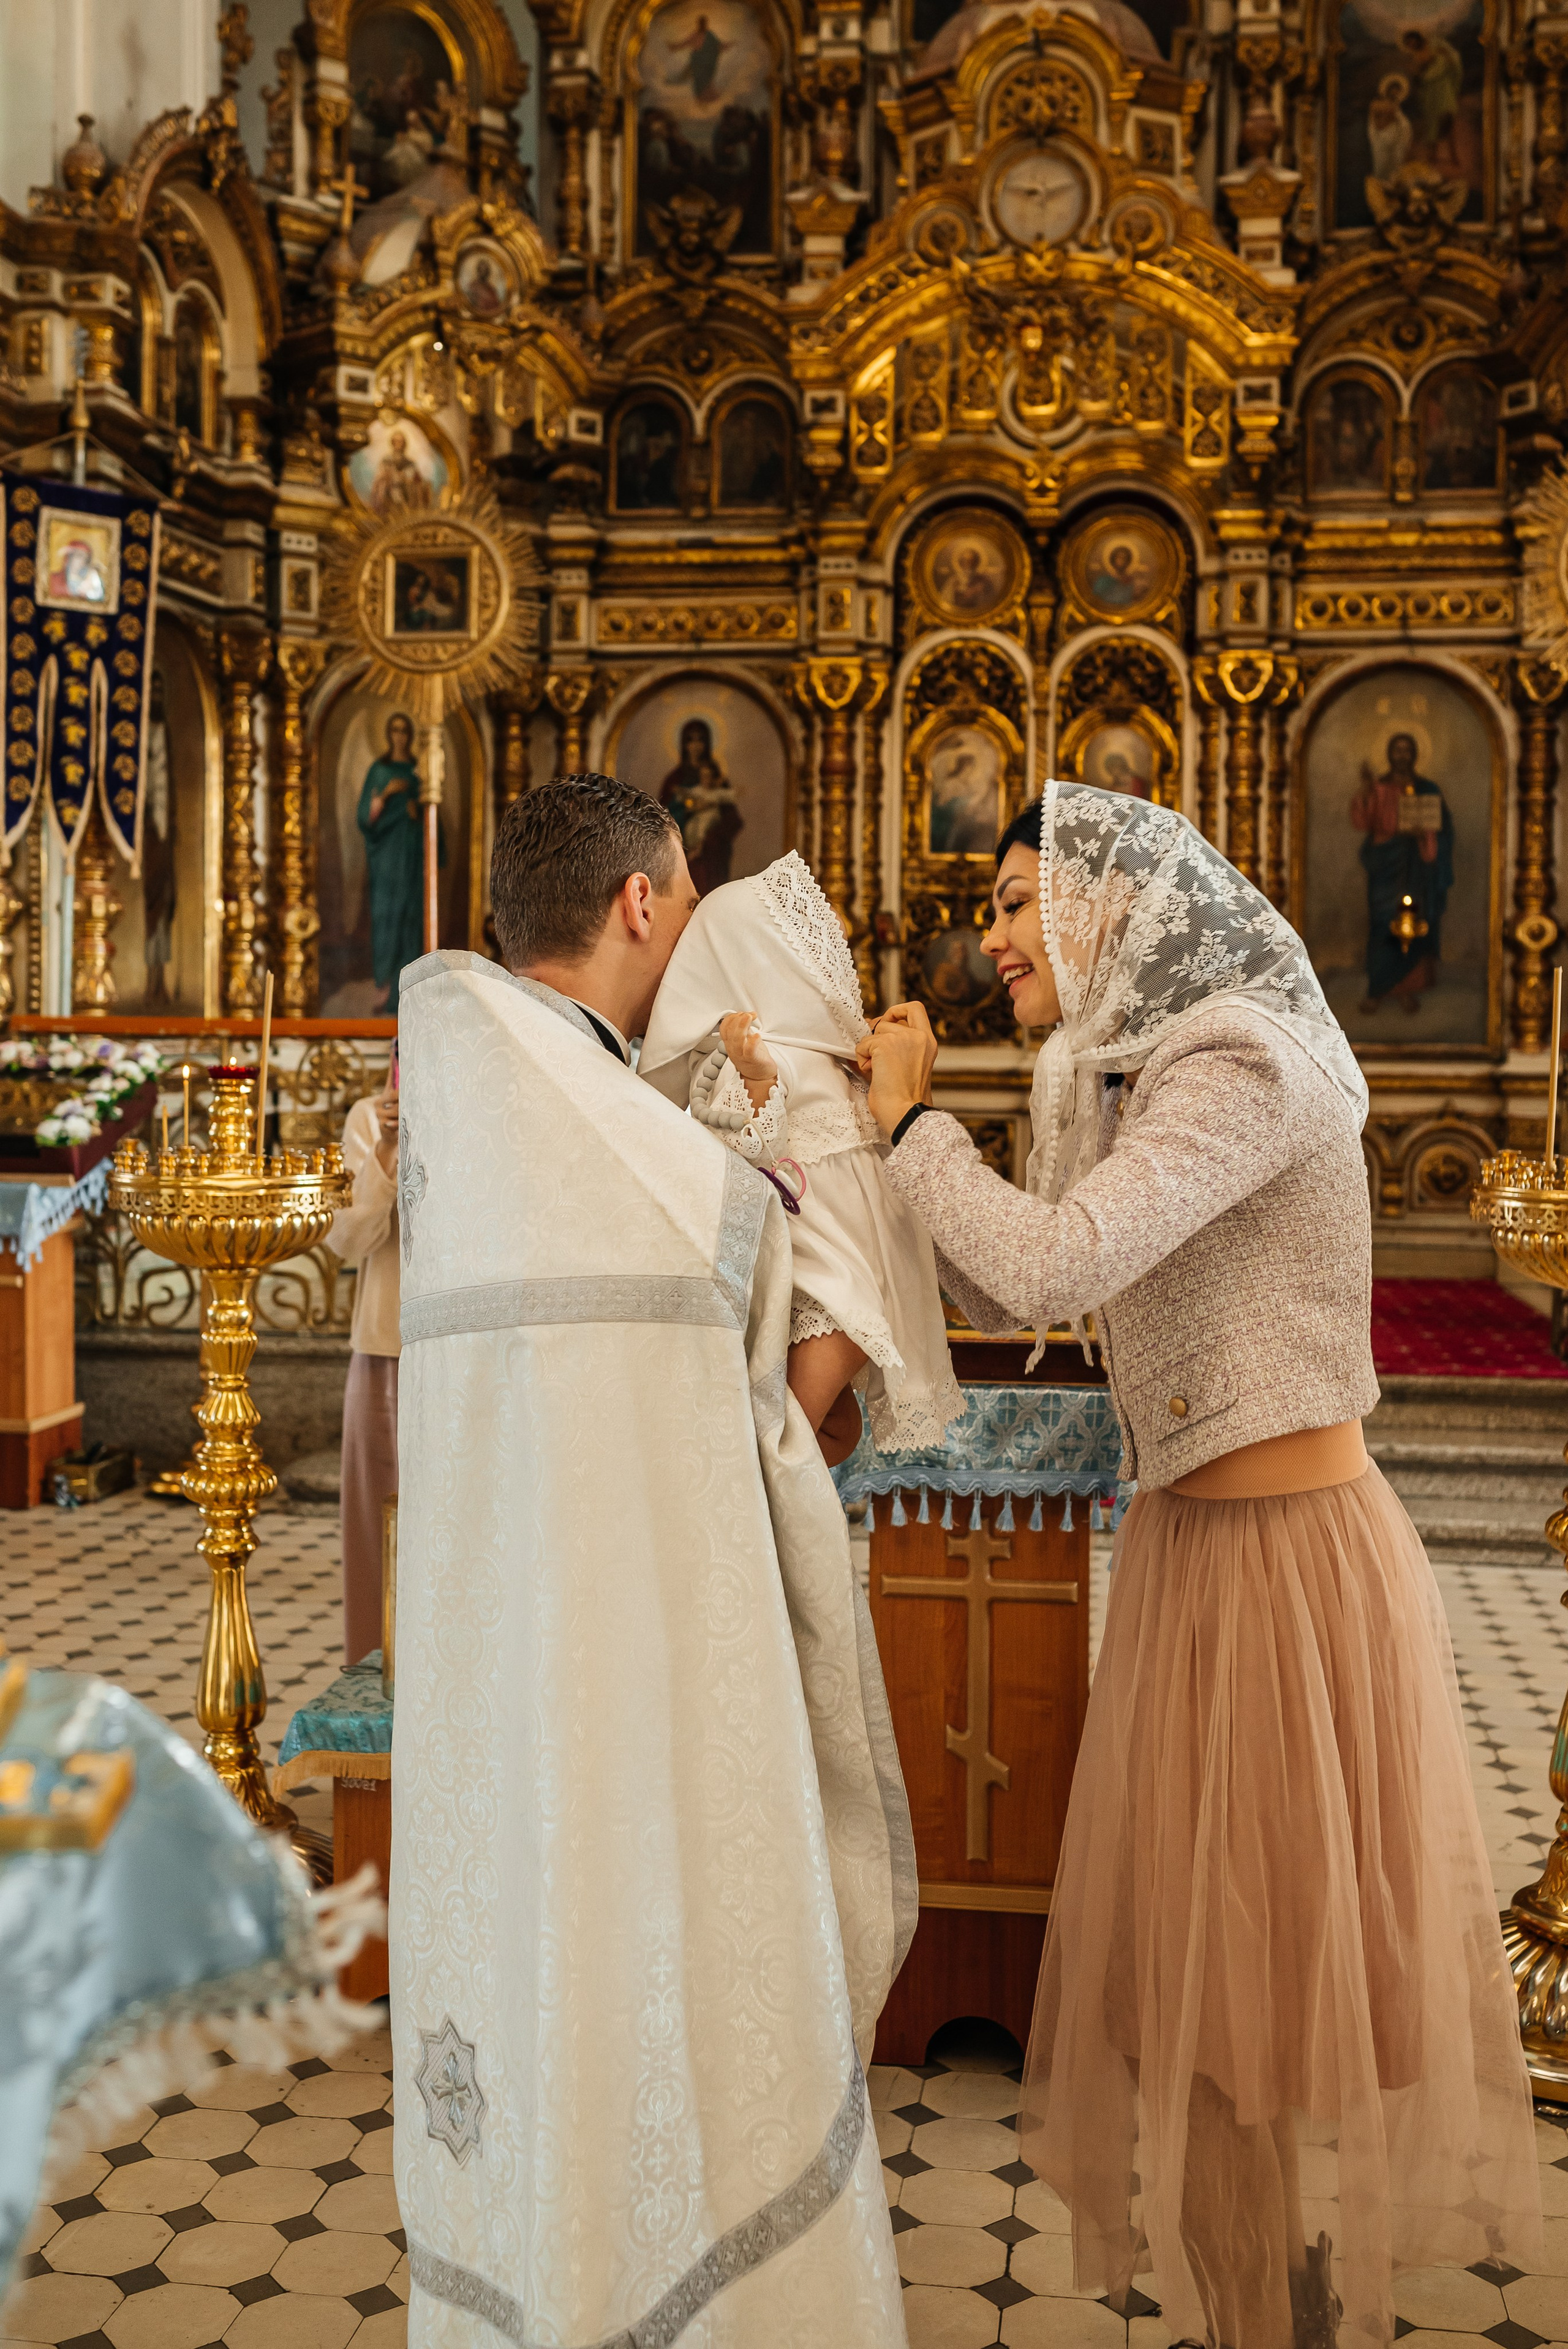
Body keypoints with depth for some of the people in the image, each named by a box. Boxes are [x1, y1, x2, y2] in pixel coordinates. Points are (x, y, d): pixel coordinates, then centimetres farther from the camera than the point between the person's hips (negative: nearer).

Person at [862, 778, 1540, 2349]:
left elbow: (1051, 1267, -31)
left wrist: (912, 1120, -15)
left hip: (1293, 1561, -9)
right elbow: (1002, 1297, 10)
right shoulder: (1125, 1082, 8)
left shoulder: (1246, 1069, -20)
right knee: (1193, 1959, 18)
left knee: (1289, 1973, 7)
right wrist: (892, 1122, 4)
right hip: (1183, 1551, 9)